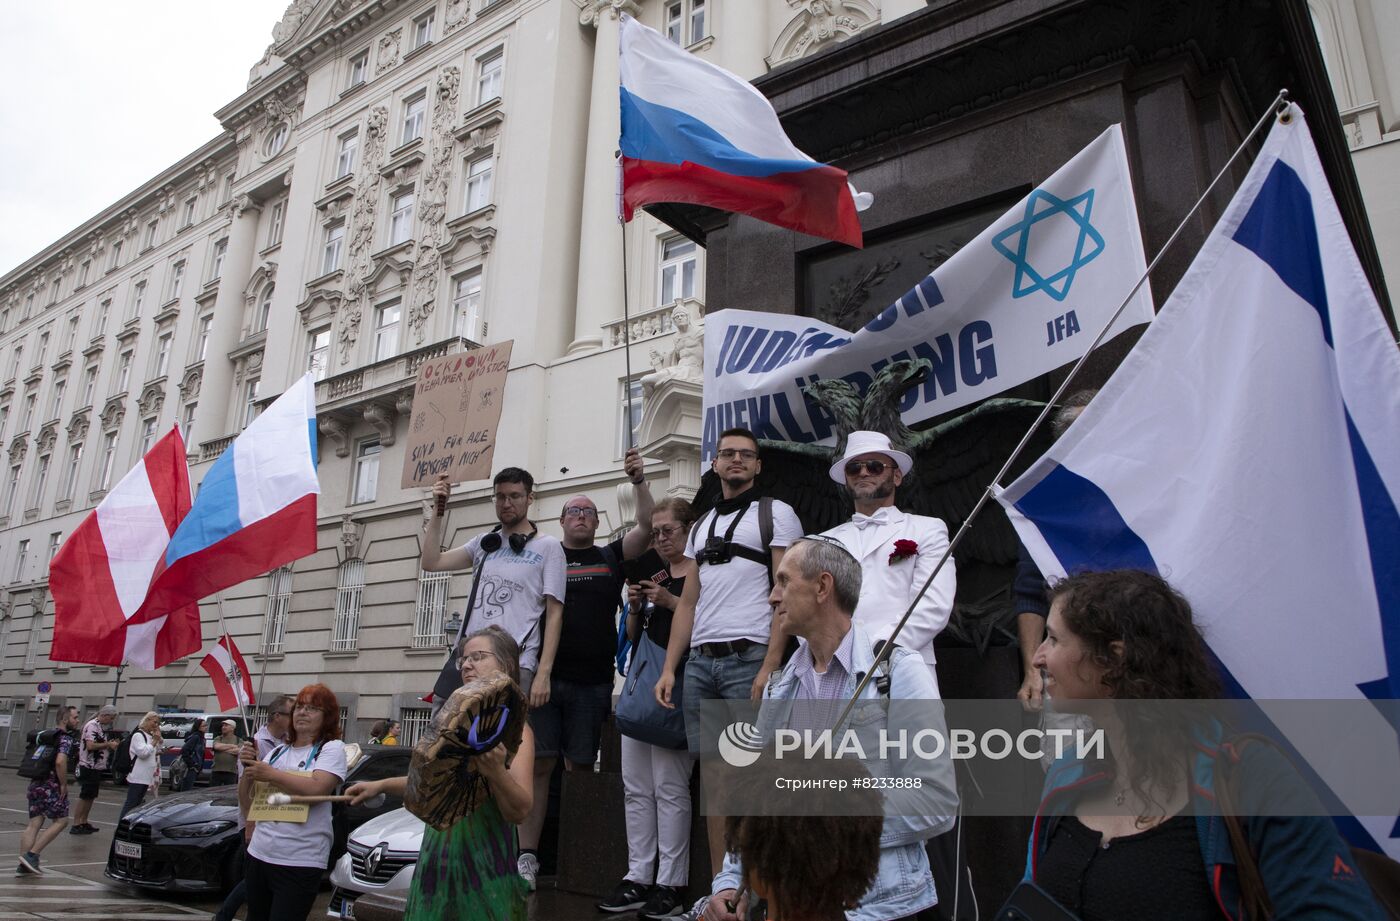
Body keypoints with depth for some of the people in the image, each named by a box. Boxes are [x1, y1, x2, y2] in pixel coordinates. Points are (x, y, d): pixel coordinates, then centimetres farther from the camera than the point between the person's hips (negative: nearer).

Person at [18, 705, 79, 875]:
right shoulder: (66, 739, -12)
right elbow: (60, 762, -26)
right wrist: (64, 784, -16)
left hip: (35, 784, 8)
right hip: (51, 787, -8)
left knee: (34, 824, 8)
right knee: (60, 821, 2)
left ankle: (24, 865, 6)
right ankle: (31, 855, -4)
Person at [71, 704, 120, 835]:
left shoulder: (101, 727, 16)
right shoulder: (92, 725, -14)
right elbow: (90, 746, -23)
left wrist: (111, 744, 8)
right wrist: (108, 744, -17)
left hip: (97, 768, 10)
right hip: (89, 767, -10)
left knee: (90, 797, 13)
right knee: (84, 797, -6)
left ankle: (84, 823, 20)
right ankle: (75, 825, -1)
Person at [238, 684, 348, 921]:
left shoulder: (332, 748, -5)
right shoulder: (277, 752, 14)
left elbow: (316, 789, -22)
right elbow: (247, 804, 14)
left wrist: (270, 774, -13)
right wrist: (248, 768, -4)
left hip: (299, 863, -6)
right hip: (258, 855, 6)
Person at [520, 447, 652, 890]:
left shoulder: (611, 557, 12)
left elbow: (647, 526, -1)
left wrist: (638, 480, -12)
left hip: (592, 682, 1)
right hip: (545, 676, -1)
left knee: (580, 768, 5)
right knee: (538, 764, -3)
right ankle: (527, 856, 5)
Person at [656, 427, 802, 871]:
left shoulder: (776, 513, 3)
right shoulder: (701, 525, 21)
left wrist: (770, 667, -15)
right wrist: (669, 668, 10)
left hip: (749, 657, -6)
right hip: (700, 662, 6)